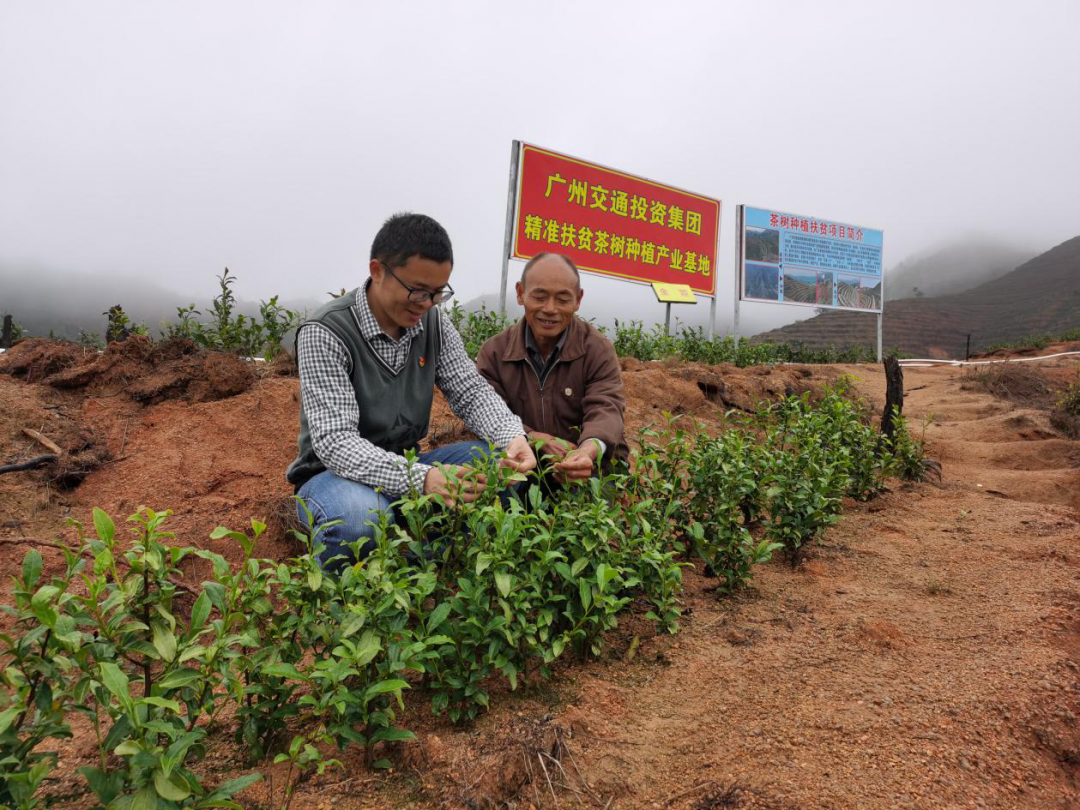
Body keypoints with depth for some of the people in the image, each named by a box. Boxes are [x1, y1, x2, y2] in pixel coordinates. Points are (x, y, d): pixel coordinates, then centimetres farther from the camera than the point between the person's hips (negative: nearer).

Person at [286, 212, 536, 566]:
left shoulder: (433, 320, -2)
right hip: (336, 475, -5)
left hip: (406, 467, 6)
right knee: (360, 518, -39)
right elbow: (334, 442, -29)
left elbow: (472, 392, -3)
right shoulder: (325, 333, -21)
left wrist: (513, 436, -26)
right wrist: (421, 479, -44)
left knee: (503, 464, -14)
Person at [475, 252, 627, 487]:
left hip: (594, 467, 0)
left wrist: (589, 452, -46)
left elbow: (605, 410, -21)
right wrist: (537, 440, -28)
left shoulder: (598, 350, -6)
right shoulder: (494, 352, 0)